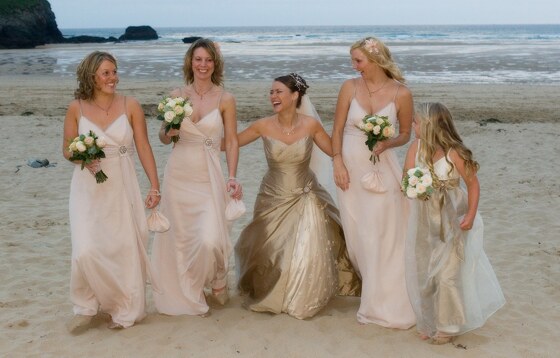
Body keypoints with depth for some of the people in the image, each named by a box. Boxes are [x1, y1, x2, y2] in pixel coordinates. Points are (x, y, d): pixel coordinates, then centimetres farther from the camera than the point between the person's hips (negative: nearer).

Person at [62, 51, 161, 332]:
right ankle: (86, 306, 16)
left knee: (125, 247, 4)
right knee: (86, 251, -9)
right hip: (88, 188, 0)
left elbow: (144, 148, -1)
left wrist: (154, 186, -5)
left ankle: (125, 310, 25)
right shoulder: (76, 108, -2)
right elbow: (67, 149, 7)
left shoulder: (130, 106, -3)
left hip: (122, 187, 0)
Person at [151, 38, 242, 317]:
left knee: (209, 239, -13)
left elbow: (232, 141, 0)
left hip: (209, 178, -2)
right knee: (179, 237, 8)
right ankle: (186, 295, 28)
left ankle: (218, 280, 21)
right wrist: (168, 132, -12)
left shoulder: (225, 99, -2)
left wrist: (232, 176, -10)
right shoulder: (177, 95, 4)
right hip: (177, 176, 3)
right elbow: (163, 137, 11)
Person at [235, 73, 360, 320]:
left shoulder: (311, 125, -13)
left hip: (305, 199, -1)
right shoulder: (263, 126, -12)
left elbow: (336, 152, -4)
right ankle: (268, 295, 40)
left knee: (307, 253, -5)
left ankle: (303, 300, 21)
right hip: (273, 199, 1)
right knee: (269, 253, 10)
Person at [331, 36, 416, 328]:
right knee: (357, 235, 10)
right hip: (351, 168, 2)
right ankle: (372, 290, 31)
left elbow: (405, 134, 5)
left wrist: (387, 143, -15)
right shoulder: (350, 87, -4)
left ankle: (382, 305, 11)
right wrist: (338, 163, -7)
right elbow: (337, 129, 2)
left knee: (382, 237, -1)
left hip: (382, 170, -2)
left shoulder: (401, 94, -7)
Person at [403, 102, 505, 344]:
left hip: (452, 220, -5)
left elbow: (473, 184, -11)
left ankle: (448, 326, 20)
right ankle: (428, 322, 31)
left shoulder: (454, 154, -20)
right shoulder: (416, 148, -7)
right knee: (422, 273, 12)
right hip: (425, 221, 5)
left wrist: (470, 216, -17)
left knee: (449, 274, 2)